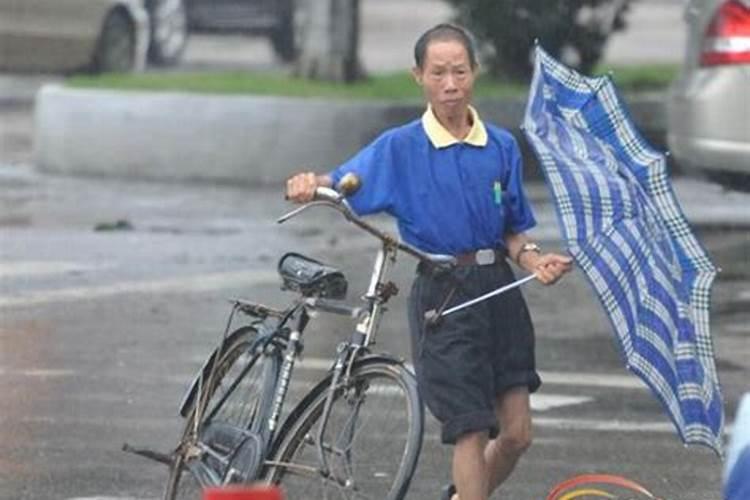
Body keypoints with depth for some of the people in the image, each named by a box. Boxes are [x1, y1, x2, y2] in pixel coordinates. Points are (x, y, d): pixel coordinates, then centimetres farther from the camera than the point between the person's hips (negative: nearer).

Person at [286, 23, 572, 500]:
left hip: (498, 288, 4)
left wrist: (533, 259, -9)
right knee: (472, 431, -6)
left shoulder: (502, 146, 5)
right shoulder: (400, 148, -5)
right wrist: (311, 185, -35)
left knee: (517, 433, 5)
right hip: (442, 295, -4)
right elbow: (343, 184, -13)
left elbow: (513, 231, 11)